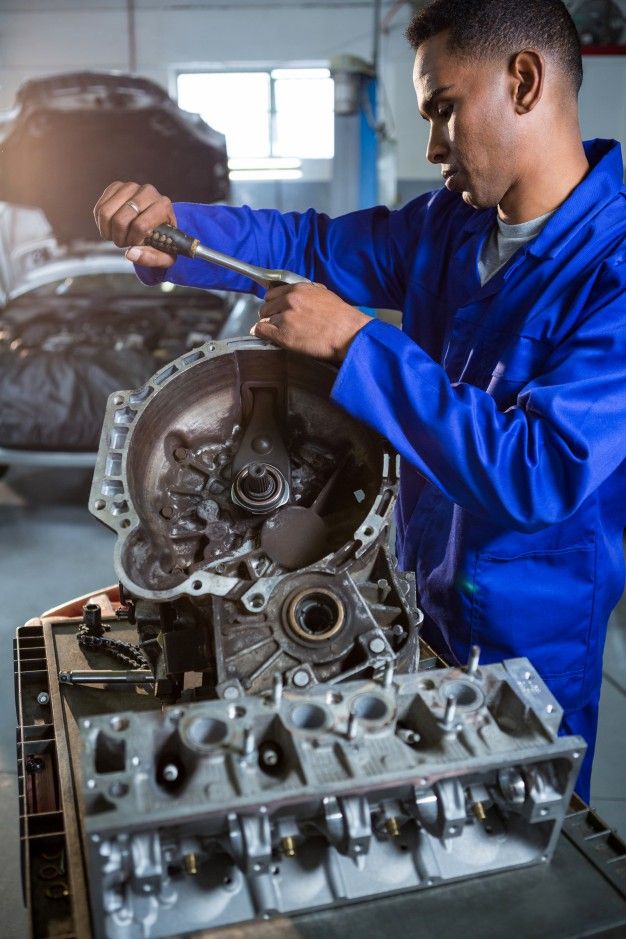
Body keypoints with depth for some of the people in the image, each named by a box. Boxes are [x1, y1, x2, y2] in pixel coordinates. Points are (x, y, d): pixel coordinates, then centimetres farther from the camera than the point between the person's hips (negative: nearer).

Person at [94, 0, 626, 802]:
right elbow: (312, 246, 6)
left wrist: (356, 340, -31)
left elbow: (541, 473, -33)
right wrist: (169, 227, -11)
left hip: (528, 650, -6)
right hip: (417, 605, 6)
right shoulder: (451, 223, -2)